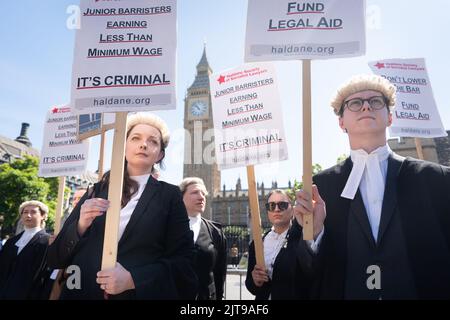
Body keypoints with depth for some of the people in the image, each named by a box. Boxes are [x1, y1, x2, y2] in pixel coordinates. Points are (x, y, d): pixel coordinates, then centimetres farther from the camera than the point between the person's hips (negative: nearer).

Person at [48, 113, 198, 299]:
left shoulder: (169, 195, -2)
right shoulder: (95, 191, 5)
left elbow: (184, 262, -7)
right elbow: (55, 258, 4)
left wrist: (132, 280, -20)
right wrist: (81, 226, -15)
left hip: (142, 294, -2)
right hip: (82, 293, 3)